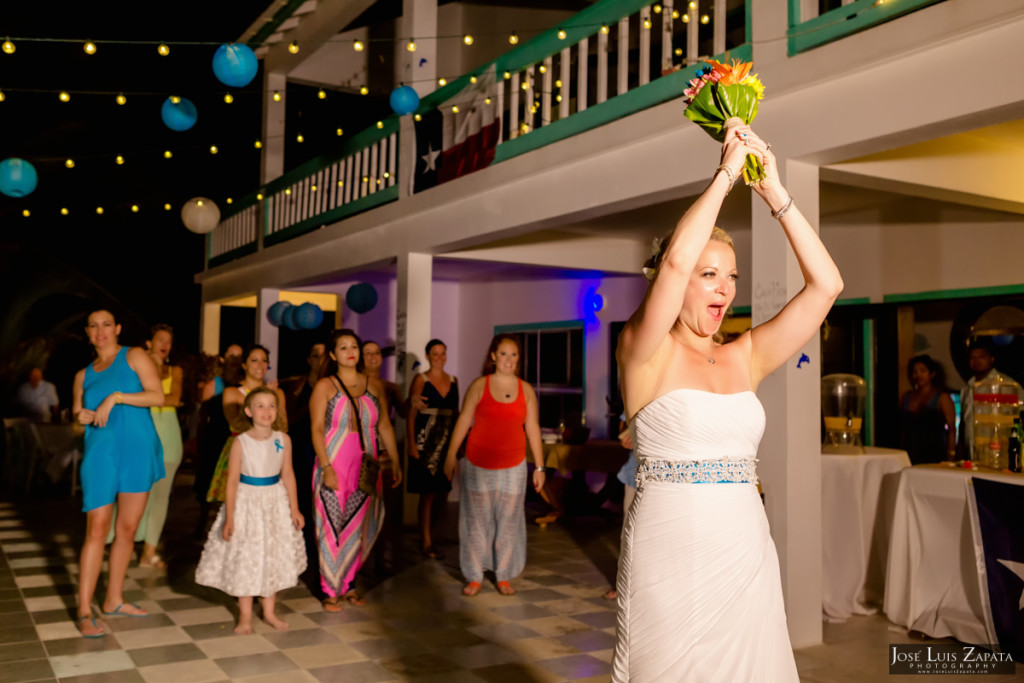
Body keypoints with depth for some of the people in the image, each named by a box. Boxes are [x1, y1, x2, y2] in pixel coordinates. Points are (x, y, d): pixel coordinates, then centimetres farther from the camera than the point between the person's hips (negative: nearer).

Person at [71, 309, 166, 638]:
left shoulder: (134, 357, 3)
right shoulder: (83, 375, 13)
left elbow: (158, 396, -9)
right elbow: (77, 413, 21)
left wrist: (116, 397, -18)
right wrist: (82, 417, -2)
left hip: (137, 453, -1)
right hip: (101, 454, 1)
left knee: (127, 530, 7)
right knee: (97, 529, -8)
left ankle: (114, 600, 21)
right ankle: (84, 612, -4)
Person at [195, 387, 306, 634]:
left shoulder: (283, 440, -4)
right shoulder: (240, 442, -13)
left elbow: (287, 475, 3)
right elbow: (233, 480, -11)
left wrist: (294, 509, 4)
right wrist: (229, 517, -12)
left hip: (275, 503, 3)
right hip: (247, 503, -3)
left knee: (274, 557, 12)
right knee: (244, 558, 4)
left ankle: (269, 611, 28)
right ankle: (245, 616, 20)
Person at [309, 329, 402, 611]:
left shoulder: (374, 386, 8)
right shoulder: (325, 387, -2)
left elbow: (385, 426, 11)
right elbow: (317, 429, -7)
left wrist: (395, 462, 9)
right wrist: (326, 468, -15)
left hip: (364, 469, 4)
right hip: (333, 467, -3)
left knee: (358, 528, 8)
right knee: (332, 528, 0)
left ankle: (348, 584, 22)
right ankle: (330, 590, 11)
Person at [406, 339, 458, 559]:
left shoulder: (453, 381, 11)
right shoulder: (421, 380, -3)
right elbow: (411, 413, -7)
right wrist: (411, 443, -14)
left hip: (447, 440, 5)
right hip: (426, 440, -5)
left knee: (443, 490, 7)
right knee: (427, 493, -2)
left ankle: (436, 533, 22)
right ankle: (426, 542, 5)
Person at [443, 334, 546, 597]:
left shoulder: (526, 390, 4)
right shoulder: (479, 385, -1)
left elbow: (532, 428, 6)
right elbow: (463, 421, 1)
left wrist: (539, 467, 6)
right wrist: (451, 456, -1)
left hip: (513, 466, 2)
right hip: (478, 465, -2)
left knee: (508, 521, 7)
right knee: (476, 520, 4)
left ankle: (504, 577, 21)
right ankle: (474, 577, 16)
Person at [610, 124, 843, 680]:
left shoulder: (745, 357, 8)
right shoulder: (645, 351, -6)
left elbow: (826, 284, 3)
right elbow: (675, 260, -23)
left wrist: (775, 194, -2)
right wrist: (726, 172, -13)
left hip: (747, 555, 5)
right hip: (671, 554, -5)